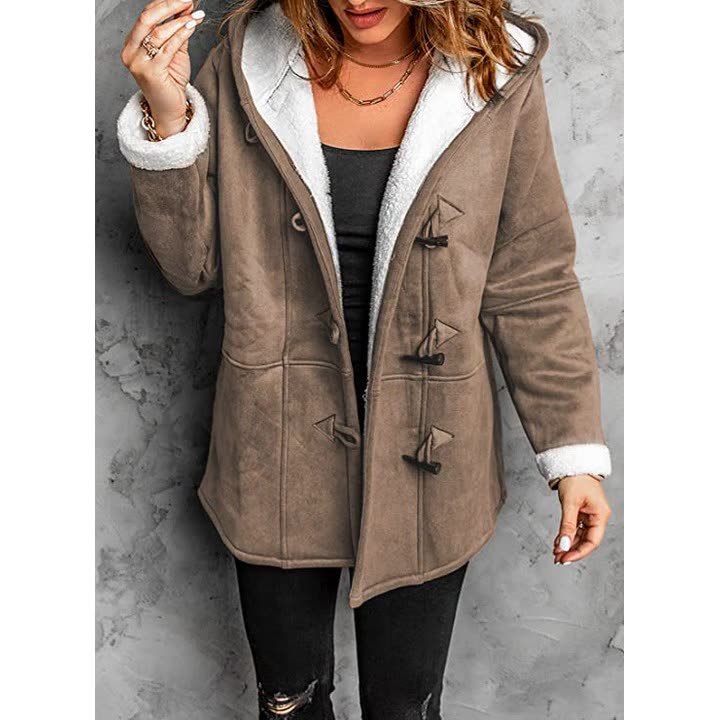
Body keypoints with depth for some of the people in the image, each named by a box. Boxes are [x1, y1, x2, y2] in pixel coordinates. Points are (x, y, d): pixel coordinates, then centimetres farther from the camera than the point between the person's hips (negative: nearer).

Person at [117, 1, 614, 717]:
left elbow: (533, 285, -4)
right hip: (279, 456, 1)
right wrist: (167, 118, -19)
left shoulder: (497, 77, -9)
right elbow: (193, 264, -4)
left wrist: (575, 455, -3)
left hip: (423, 464, -1)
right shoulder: (248, 61, -7)